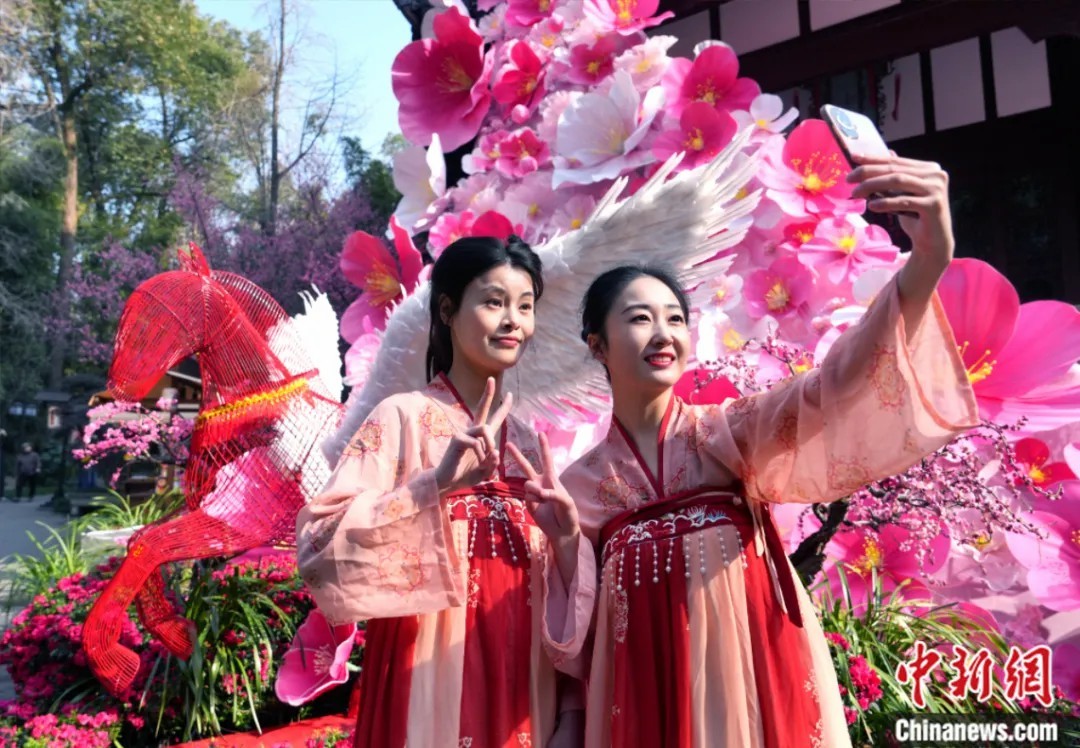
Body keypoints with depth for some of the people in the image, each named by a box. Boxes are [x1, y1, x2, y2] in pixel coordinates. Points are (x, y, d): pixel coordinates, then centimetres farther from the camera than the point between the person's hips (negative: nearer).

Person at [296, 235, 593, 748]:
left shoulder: (528, 441, 7)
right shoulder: (402, 417, -8)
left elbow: (558, 592, 9)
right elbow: (320, 545, -19)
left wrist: (568, 535, -11)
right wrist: (437, 483, -29)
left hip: (522, 696, 5)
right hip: (430, 692, -5)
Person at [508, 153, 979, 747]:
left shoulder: (728, 433, -1)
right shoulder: (581, 481, 3)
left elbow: (830, 394, -23)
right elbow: (580, 632, 7)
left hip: (752, 674, -1)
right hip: (644, 692, 1)